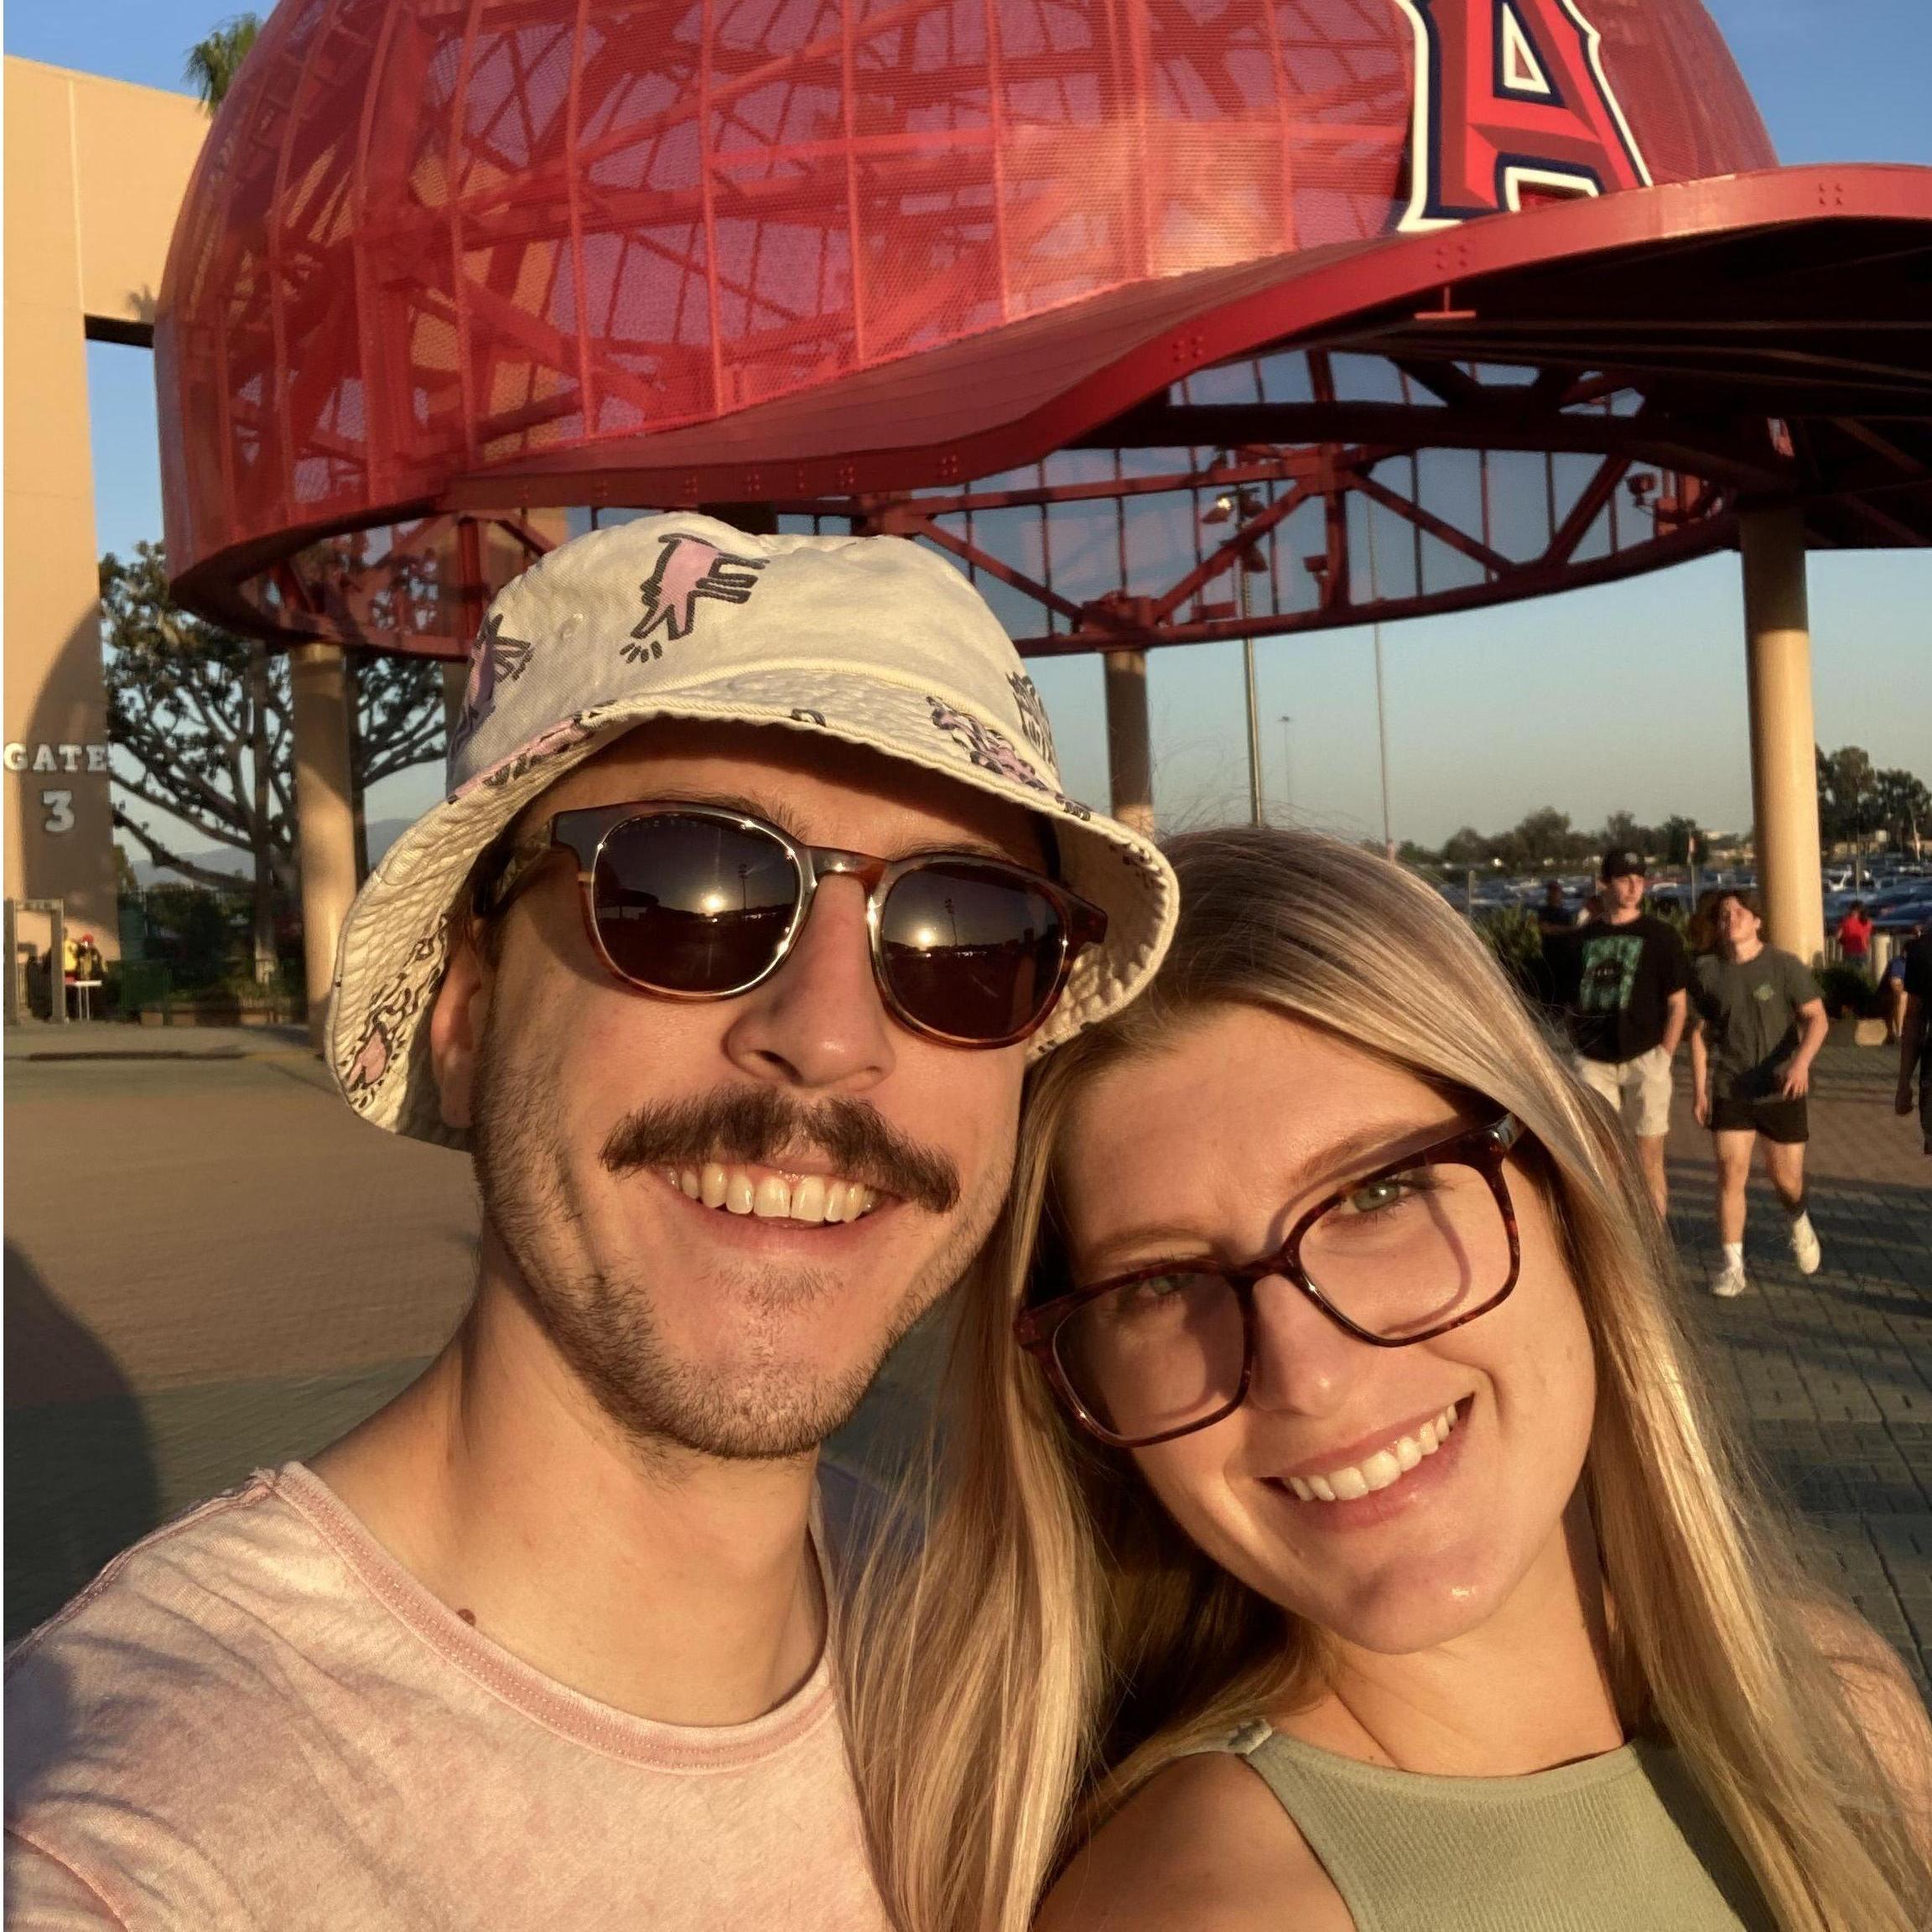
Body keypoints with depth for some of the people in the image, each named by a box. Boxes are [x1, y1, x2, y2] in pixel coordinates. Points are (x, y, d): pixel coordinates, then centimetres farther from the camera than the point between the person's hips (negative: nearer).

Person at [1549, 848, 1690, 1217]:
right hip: (1594, 1062, 3)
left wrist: (1663, 1057, -7)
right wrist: (1580, 1048, 5)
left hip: (1643, 1058, -3)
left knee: (1648, 1157, -1)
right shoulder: (1583, 938, 10)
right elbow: (1571, 1003, 16)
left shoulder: (1660, 936, 2)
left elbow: (1678, 1002, 1)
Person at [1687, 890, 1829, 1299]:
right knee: (1730, 1173, -7)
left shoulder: (1785, 966, -5)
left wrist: (1802, 1061, -26)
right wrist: (1699, 1088, 4)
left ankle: (1798, 1220, 42)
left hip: (1781, 1090, -1)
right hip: (1730, 1091, 1)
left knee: (1786, 1177, 7)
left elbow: (1817, 1019, -9)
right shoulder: (1708, 971, 2)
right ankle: (1733, 1266, 1)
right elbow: (1700, 1031, 8)